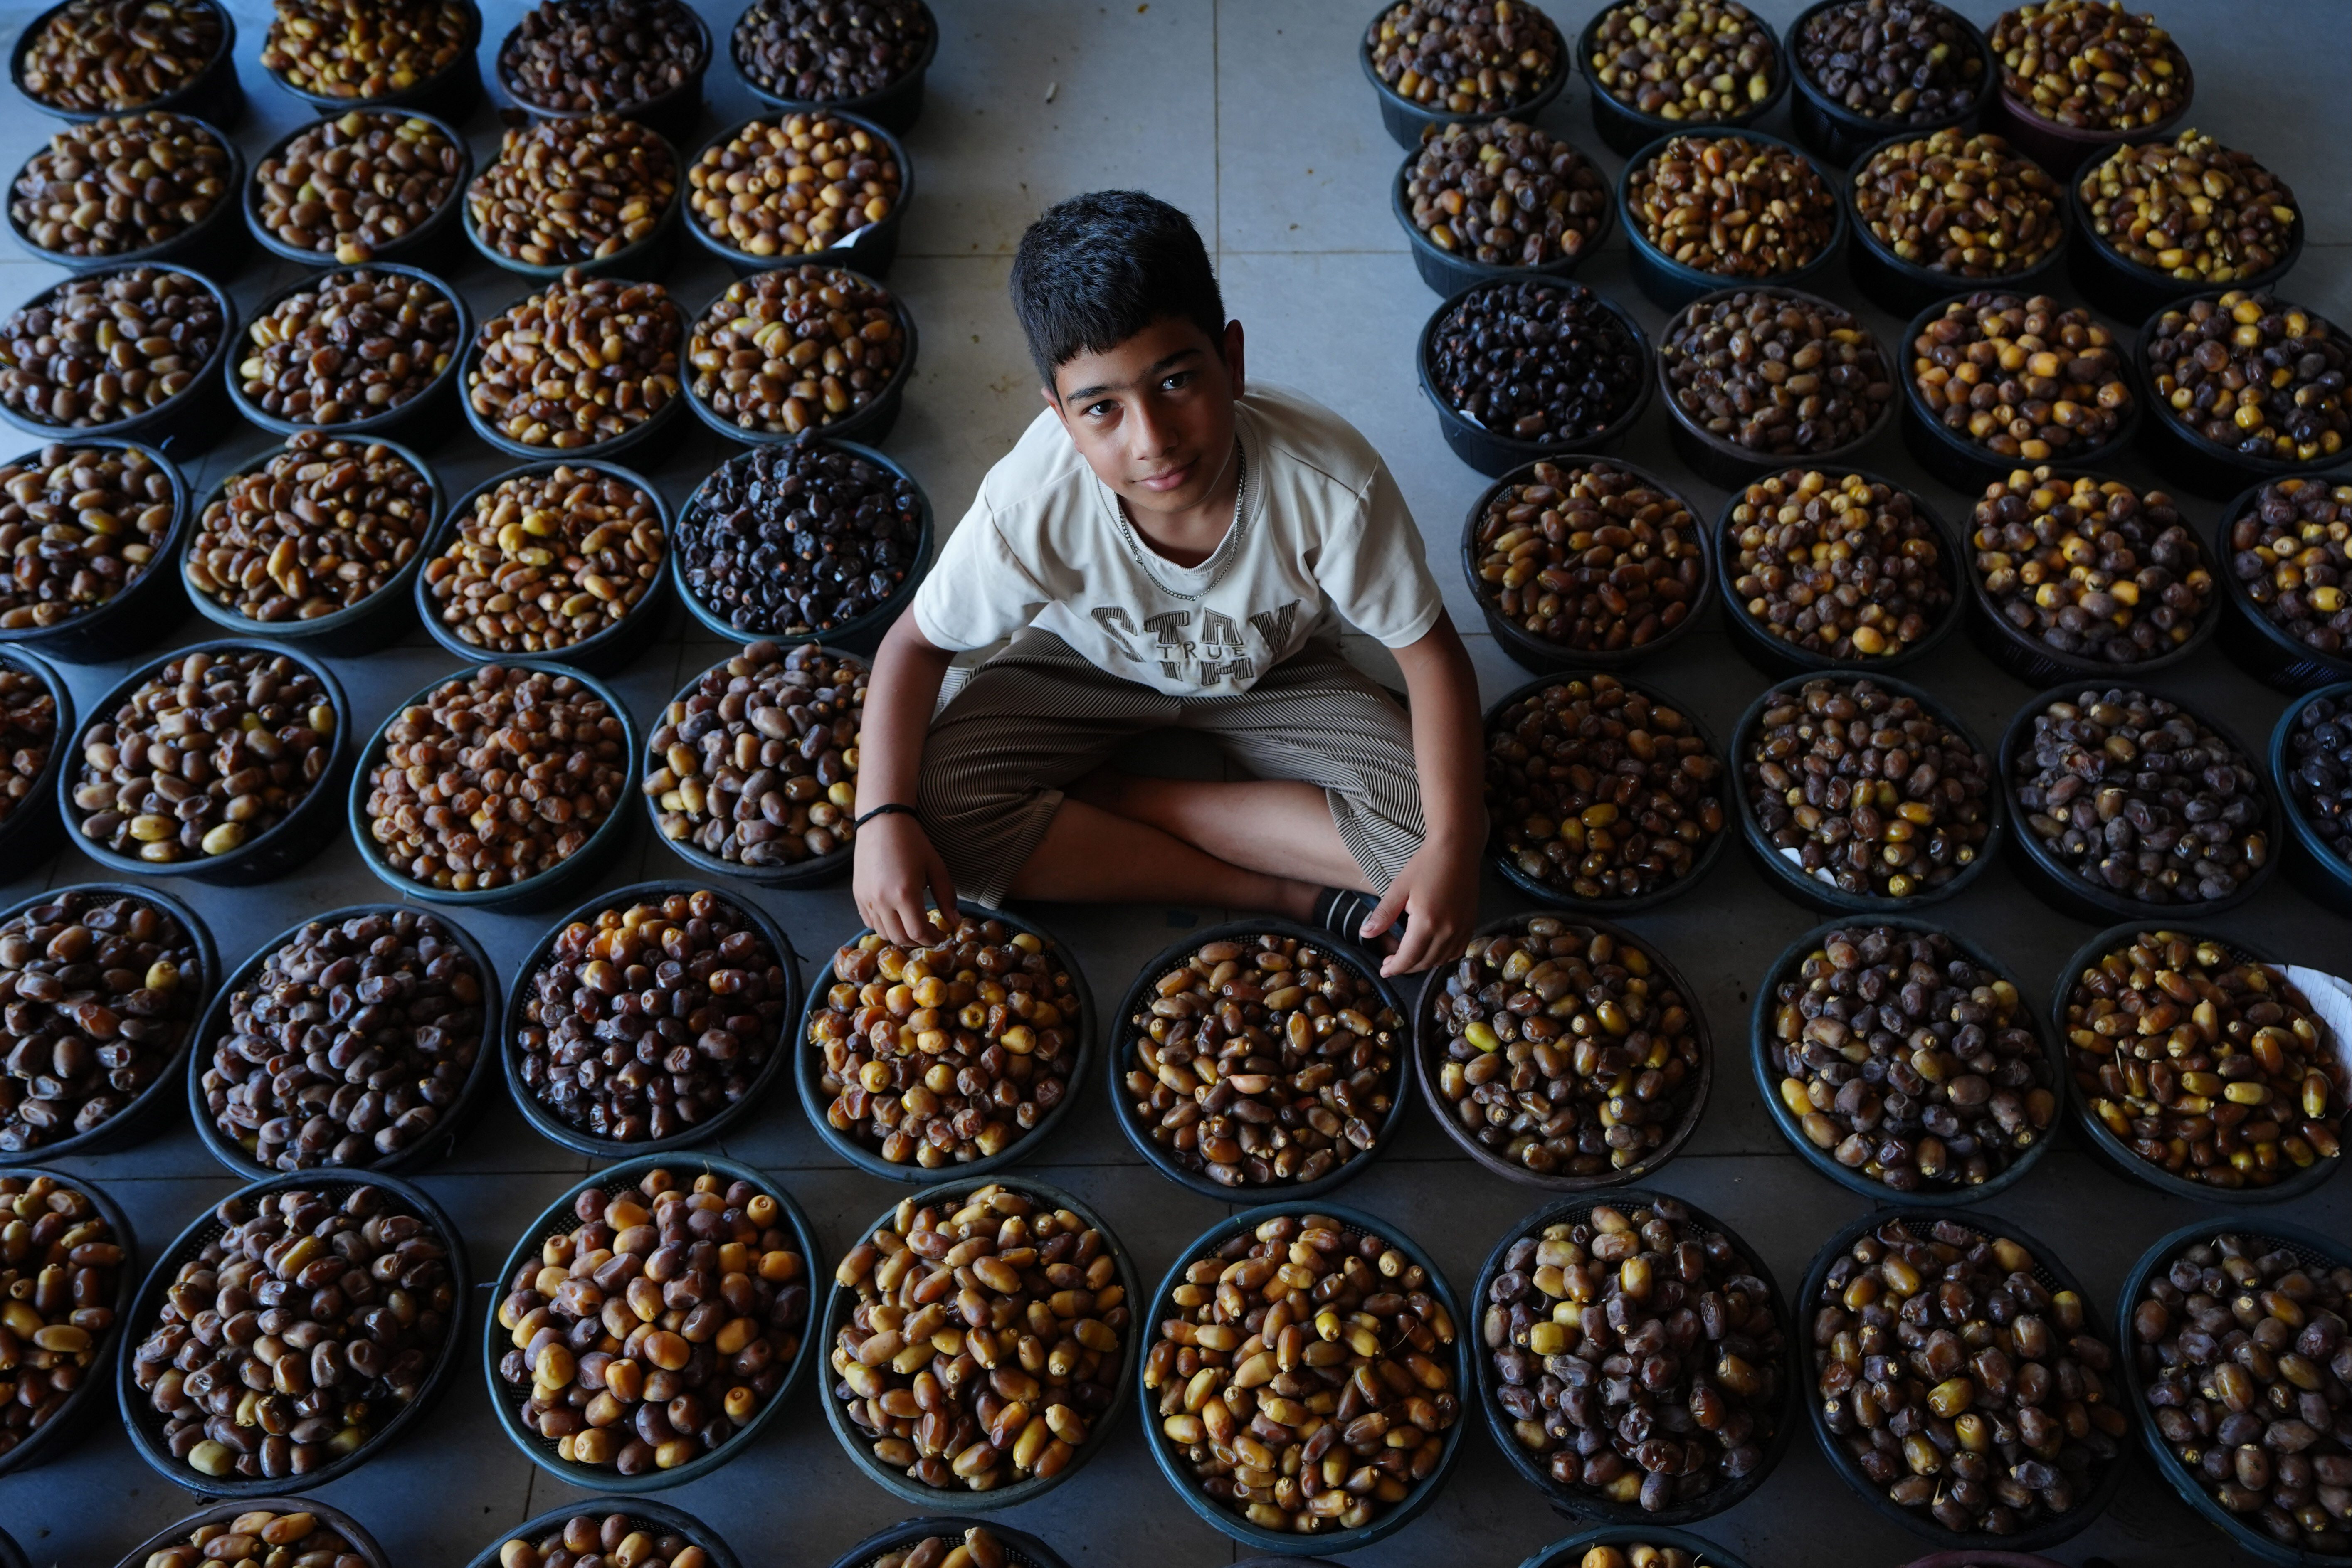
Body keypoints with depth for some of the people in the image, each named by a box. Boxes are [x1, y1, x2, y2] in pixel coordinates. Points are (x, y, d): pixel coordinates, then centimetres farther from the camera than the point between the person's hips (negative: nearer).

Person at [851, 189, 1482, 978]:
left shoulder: (1331, 483, -35)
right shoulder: (1031, 505, -33)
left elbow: (1431, 651, -23)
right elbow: (918, 642, -16)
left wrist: (1452, 849, -35)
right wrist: (882, 819, -31)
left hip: (1271, 670, 0)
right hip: (1091, 664, 1)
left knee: (1426, 826, -22)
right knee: (942, 805, -26)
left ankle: (1102, 792, -13)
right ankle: (1284, 894, -18)